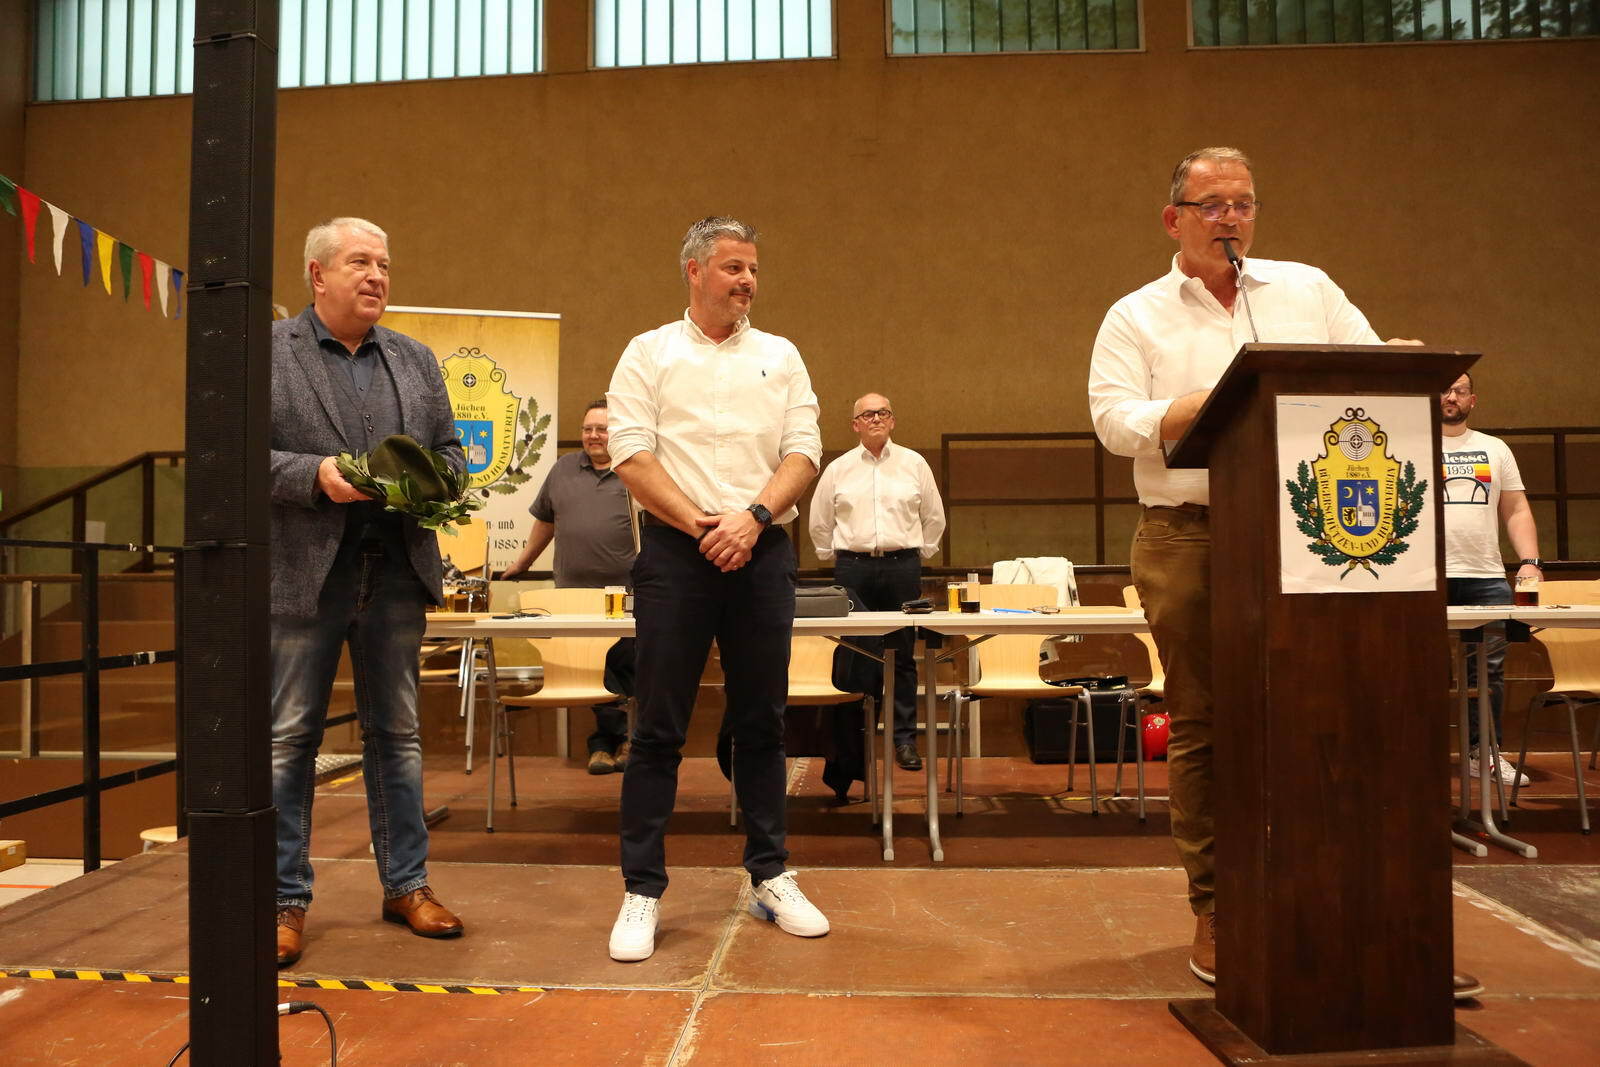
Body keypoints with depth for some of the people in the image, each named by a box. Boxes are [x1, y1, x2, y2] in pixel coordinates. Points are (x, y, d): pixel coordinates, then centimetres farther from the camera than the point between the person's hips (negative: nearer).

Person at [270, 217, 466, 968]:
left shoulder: (416, 361, 14)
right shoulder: (266, 351, 2)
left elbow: (450, 449, 15)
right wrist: (314, 475, -18)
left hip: (397, 571, 4)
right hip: (302, 572, -3)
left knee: (397, 735, 11)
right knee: (288, 739, 4)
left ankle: (406, 884, 22)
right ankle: (286, 898, 16)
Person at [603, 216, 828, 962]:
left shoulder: (780, 356, 13)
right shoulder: (649, 354, 6)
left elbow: (803, 452, 4)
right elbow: (631, 455, -5)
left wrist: (752, 515, -12)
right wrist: (699, 523, -14)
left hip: (761, 551, 3)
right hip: (676, 553, -2)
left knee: (762, 723, 10)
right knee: (658, 728, 0)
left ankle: (770, 878, 22)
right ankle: (642, 891, 9)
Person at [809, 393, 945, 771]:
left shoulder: (914, 464, 8)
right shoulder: (837, 469, 8)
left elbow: (934, 517, 16)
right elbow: (819, 521, 17)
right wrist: (833, 555, 15)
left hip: (902, 566, 0)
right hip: (853, 568, 0)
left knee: (903, 655, 2)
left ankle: (905, 738, 8)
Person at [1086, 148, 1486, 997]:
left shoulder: (1308, 290, 16)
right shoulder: (1136, 318, 7)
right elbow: (1115, 422, -5)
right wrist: (1215, 400, -14)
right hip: (1189, 543, -2)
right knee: (1201, 728, 4)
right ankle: (1214, 912, 16)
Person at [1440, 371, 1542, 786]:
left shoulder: (1495, 449, 18)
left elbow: (1517, 511, 16)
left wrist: (1530, 561, 2)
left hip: (1488, 577, 4)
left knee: (1489, 670, 4)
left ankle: (1484, 752, 14)